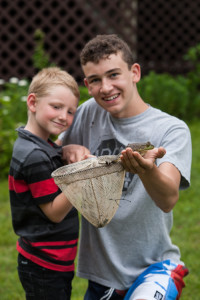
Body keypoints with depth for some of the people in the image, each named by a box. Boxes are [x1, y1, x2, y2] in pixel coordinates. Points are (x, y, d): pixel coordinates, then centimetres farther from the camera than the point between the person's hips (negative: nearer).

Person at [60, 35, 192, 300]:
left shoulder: (172, 129, -11)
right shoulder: (89, 113, 2)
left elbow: (169, 199, -25)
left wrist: (147, 169, -48)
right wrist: (69, 151, -10)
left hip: (154, 265, -5)